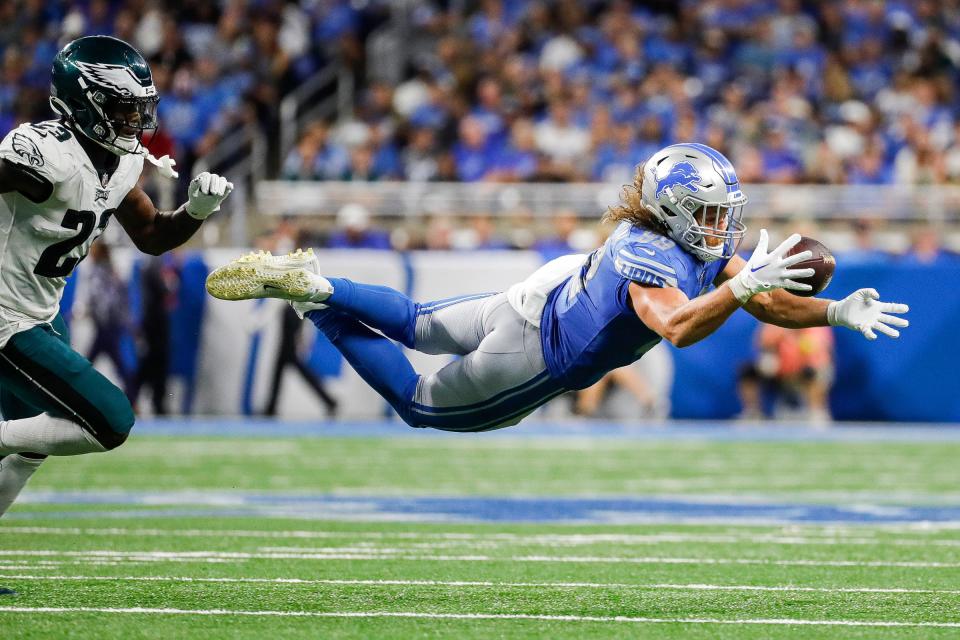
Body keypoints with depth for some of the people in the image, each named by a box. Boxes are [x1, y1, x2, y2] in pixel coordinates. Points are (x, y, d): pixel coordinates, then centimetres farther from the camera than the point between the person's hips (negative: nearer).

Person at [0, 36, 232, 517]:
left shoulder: (122, 162, 2)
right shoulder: (48, 153, -27)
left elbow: (151, 237, 14)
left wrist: (197, 209, -4)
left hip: (39, 315, 10)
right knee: (111, 424, -11)